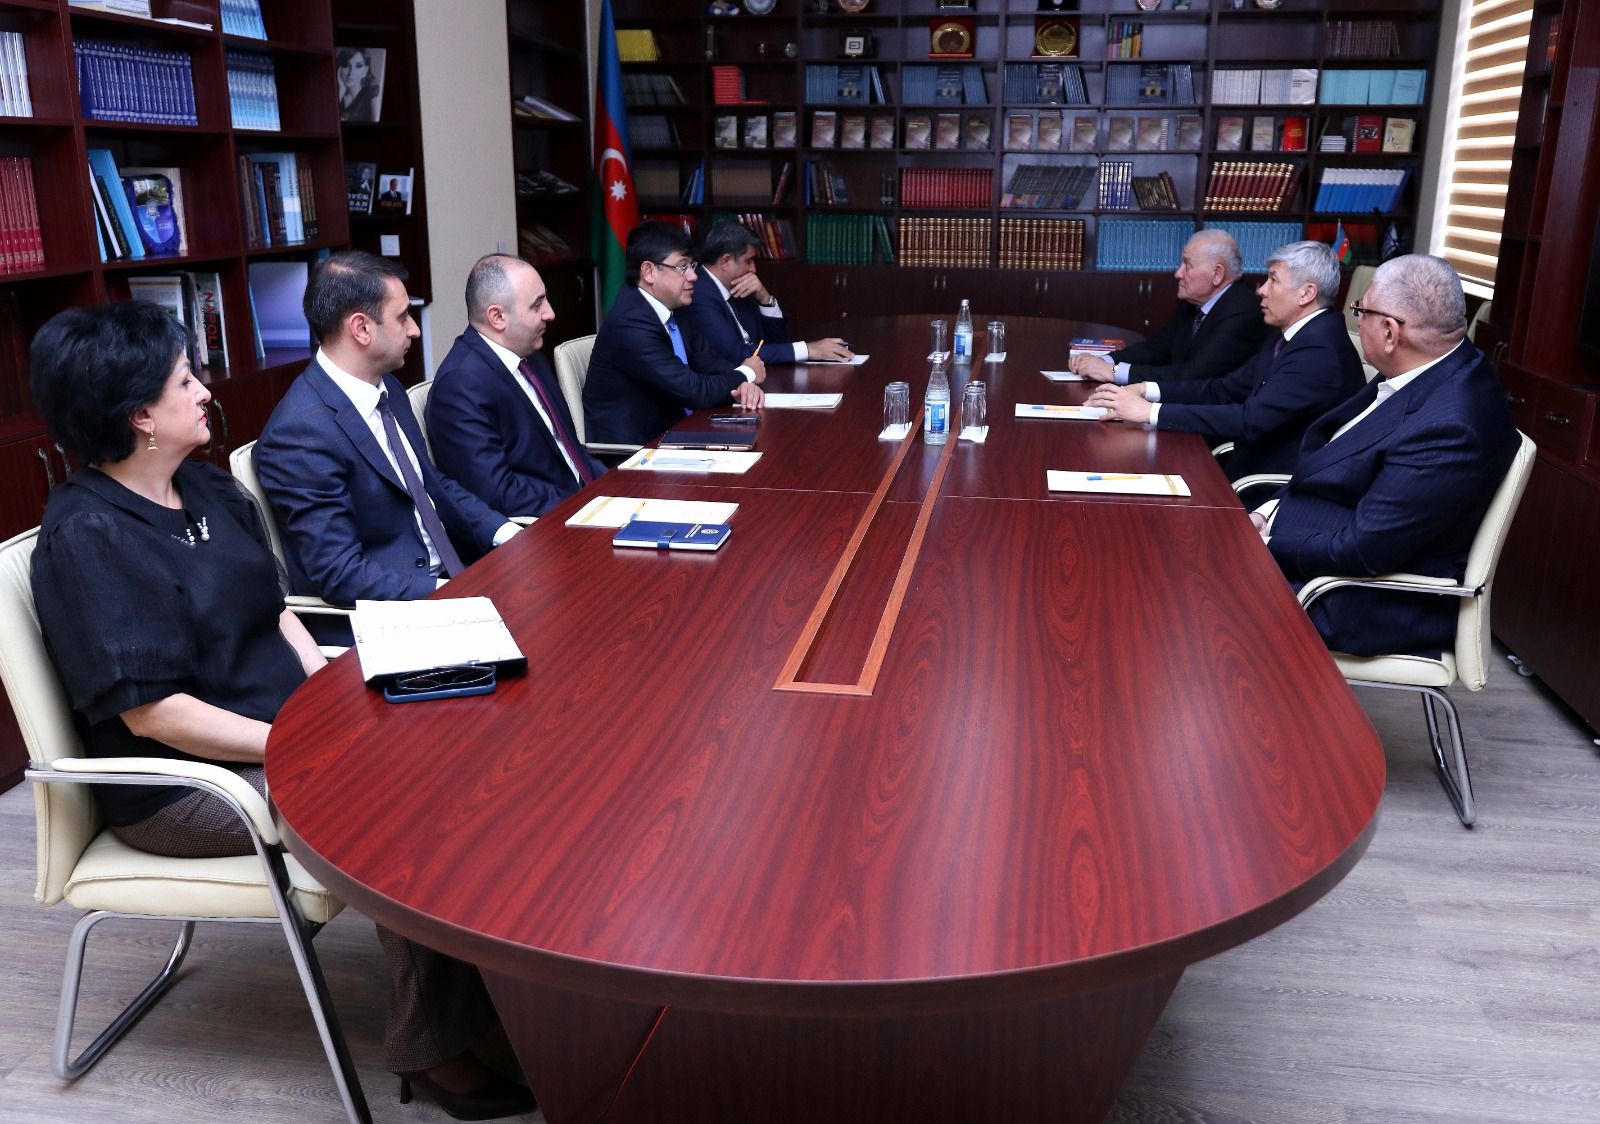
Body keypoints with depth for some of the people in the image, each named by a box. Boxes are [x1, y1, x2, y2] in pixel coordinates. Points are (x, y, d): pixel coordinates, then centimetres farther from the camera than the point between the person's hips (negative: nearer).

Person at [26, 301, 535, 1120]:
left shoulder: (206, 487, 7)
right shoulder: (88, 537, -18)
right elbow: (149, 711, -22)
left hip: (282, 719, 8)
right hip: (187, 782, -8)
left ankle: (488, 976, 2)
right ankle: (434, 1048, -5)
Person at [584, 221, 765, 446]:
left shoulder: (671, 308, 4)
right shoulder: (631, 324, -22)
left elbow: (705, 361, 10)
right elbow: (694, 391, -22)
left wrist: (742, 385, -12)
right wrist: (745, 375, -5)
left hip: (669, 431, 8)